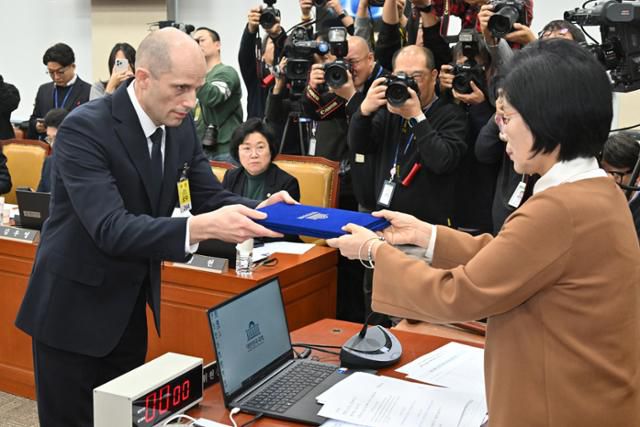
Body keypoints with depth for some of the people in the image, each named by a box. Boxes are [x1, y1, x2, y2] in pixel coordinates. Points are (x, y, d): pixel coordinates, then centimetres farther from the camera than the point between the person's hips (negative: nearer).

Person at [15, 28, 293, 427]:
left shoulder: (180, 125, -3)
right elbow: (111, 228, -33)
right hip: (75, 307, -6)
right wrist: (200, 227, -45)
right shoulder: (85, 128, -24)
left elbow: (210, 196, 1)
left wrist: (257, 211, -21)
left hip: (131, 302, 7)